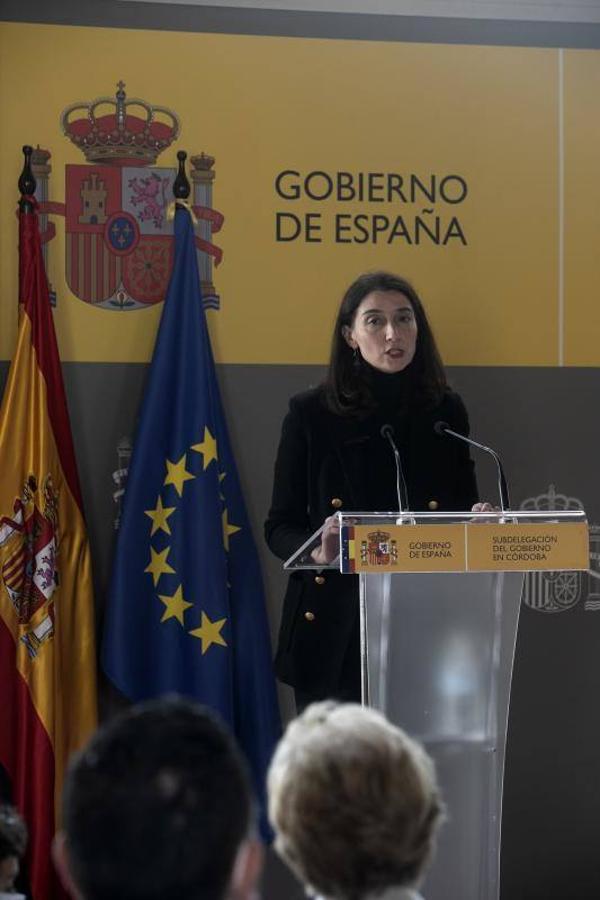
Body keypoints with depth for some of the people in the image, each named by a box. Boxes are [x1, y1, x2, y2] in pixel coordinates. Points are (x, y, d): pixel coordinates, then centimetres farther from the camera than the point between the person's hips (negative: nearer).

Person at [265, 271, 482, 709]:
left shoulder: (445, 411, 7)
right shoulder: (311, 413, 1)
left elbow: (467, 507, 14)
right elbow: (280, 527, 3)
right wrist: (317, 551, -18)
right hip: (333, 628, -1)